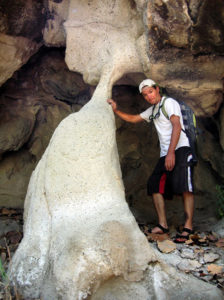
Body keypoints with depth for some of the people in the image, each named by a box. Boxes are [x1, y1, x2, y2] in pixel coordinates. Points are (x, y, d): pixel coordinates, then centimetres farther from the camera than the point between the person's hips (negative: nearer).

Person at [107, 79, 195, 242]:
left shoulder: (169, 102, -2)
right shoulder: (152, 111, 23)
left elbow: (177, 126, -13)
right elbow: (133, 119, 34)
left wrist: (171, 152, -21)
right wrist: (116, 110, 21)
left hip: (180, 150, -8)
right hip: (165, 154, 8)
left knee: (184, 186, -18)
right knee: (155, 185, -4)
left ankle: (188, 227, -17)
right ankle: (163, 225, -3)